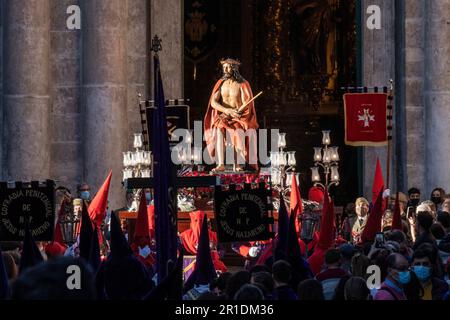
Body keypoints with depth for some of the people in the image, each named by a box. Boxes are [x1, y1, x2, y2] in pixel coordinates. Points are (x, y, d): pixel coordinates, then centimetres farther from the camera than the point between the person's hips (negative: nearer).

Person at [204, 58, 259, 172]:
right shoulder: (221, 83, 8)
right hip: (223, 116, 2)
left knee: (238, 131, -35)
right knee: (218, 130, -32)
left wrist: (234, 113, -23)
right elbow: (213, 102, -1)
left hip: (239, 117, -2)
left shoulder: (242, 84, -1)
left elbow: (246, 105, -7)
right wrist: (227, 111, -18)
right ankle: (220, 164, -36)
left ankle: (237, 164, -30)